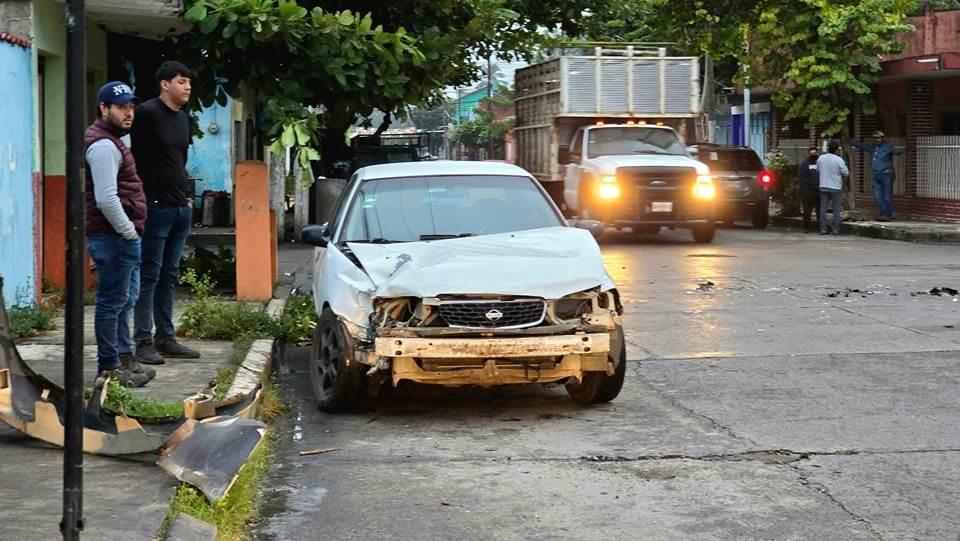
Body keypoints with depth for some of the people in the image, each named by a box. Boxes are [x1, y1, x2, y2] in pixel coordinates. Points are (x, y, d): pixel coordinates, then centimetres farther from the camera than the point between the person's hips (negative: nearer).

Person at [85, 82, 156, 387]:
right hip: (113, 237, -11)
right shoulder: (103, 145, -16)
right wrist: (129, 232, -16)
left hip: (122, 237, 11)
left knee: (125, 300, 17)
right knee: (112, 302, -4)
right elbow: (106, 199, -25)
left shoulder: (113, 141, 19)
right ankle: (109, 368, 2)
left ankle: (124, 358, 27)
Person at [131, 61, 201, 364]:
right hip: (156, 206, -8)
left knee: (169, 276, 11)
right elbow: (137, 159, -12)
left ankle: (165, 338, 16)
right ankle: (144, 342, -2)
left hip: (181, 208, 8)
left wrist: (188, 195, 16)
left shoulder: (183, 118, 16)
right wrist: (144, 201, -14)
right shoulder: (147, 113, -9)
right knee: (149, 276, -5)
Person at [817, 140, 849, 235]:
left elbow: (817, 171, 15)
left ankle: (823, 228, 5)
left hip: (823, 187, 4)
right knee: (837, 209, 3)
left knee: (823, 208, 7)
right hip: (835, 187, -4)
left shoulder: (820, 159, 2)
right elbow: (846, 173, -9)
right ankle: (836, 229, 1)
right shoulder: (838, 160, -13)